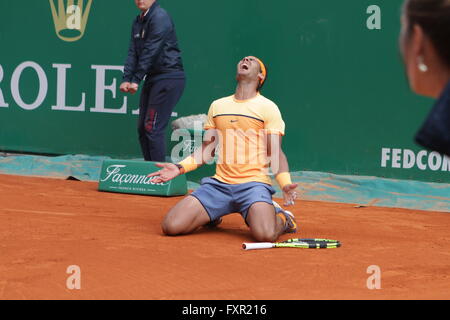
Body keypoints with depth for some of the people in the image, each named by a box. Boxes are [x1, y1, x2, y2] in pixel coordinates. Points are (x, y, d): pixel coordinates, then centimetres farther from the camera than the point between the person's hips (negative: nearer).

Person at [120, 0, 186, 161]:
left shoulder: (160, 17, -13)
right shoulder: (138, 21, 14)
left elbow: (150, 52, -18)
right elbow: (133, 53, 10)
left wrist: (136, 80, -18)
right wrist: (126, 79, -3)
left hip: (169, 77, -9)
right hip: (153, 78, 9)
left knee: (153, 127, -12)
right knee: (142, 128, 10)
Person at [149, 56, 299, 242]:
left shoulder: (268, 108, 2)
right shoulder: (217, 106, 17)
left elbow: (275, 153, -1)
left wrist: (285, 184, -19)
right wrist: (180, 168, 6)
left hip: (253, 185, -4)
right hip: (219, 184, 4)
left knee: (265, 234, -32)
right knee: (171, 226, -14)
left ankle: (282, 218, 5)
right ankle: (211, 217, 17)